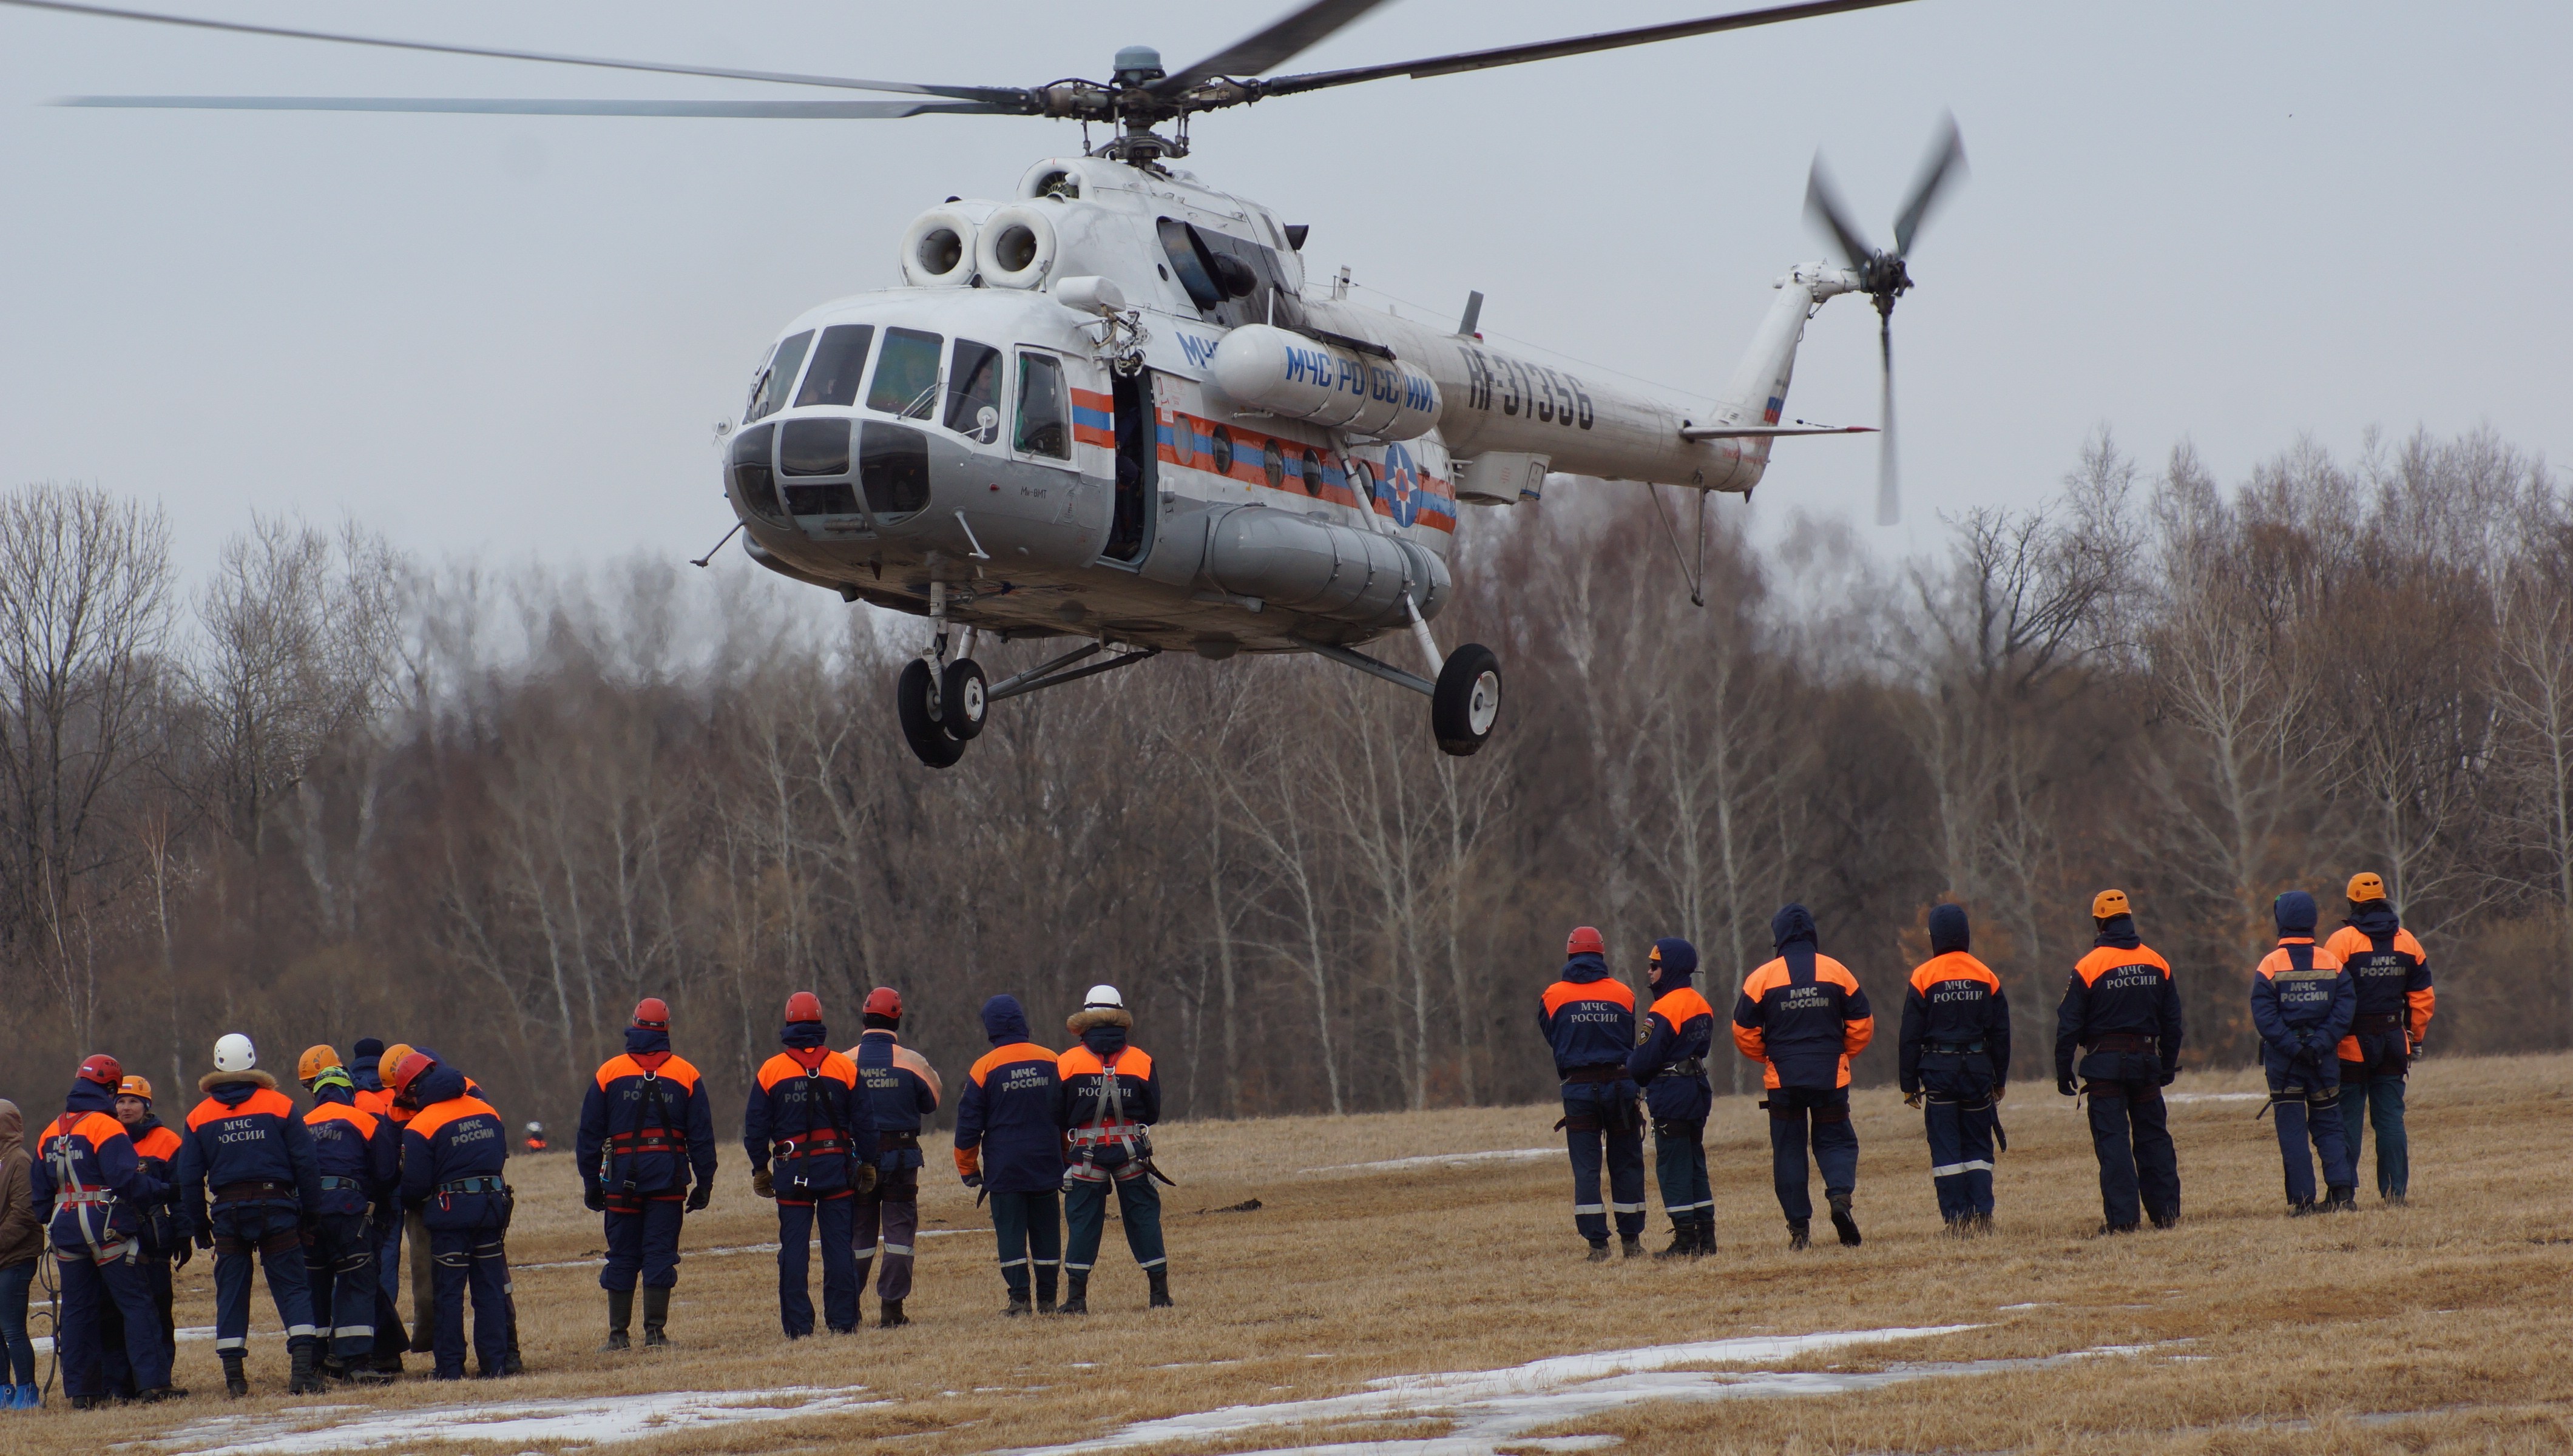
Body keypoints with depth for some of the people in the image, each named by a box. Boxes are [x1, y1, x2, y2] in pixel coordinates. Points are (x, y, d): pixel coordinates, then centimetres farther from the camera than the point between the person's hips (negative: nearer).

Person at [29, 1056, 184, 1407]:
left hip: (66, 1229, 6)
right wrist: (161, 1191, -7)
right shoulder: (105, 1128, -11)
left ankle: (81, 1390, 8)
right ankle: (152, 1382, -9)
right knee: (136, 1305, -3)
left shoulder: (51, 1133, 12)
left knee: (77, 1310, 9)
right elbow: (127, 1179, -20)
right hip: (106, 1229, -6)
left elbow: (39, 1190, 16)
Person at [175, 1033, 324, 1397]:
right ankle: (303, 1366, -13)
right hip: (276, 1209, -1)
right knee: (292, 1288, 1)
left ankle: (233, 1375, 4)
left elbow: (189, 1178, 5)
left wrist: (198, 1226, 12)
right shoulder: (280, 1107, -1)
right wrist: (310, 1213, 3)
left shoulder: (198, 1117, 4)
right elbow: (305, 1165, -3)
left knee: (230, 1292, 7)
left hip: (228, 1213, 1)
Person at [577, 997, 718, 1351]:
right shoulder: (686, 1075, 3)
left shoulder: (609, 1073, 3)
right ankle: (655, 1331, -3)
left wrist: (591, 1183, 9)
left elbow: (589, 1135, 3)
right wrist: (705, 1183, 6)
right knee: (660, 1253, 1)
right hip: (668, 1176, 0)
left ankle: (619, 1333, 4)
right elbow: (701, 1135, 2)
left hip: (622, 1177, 0)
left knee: (622, 1255, 6)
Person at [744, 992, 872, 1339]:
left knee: (794, 1248, 2)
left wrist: (759, 1168, 10)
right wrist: (868, 1163, 10)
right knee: (839, 1245, 4)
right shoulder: (845, 1067, 0)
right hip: (836, 1165, 0)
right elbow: (863, 1120, 2)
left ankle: (797, 1324, -1)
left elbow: (755, 1127, 1)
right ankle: (842, 1320, 2)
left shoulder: (770, 1070, 0)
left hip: (791, 1170, 0)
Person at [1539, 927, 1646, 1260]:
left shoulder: (1553, 996, 0)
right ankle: (1631, 1239, 12)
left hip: (1579, 1089, -1)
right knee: (1627, 1165, 9)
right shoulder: (1623, 994, 3)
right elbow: (1630, 1043, 9)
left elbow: (1552, 1041, 9)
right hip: (1620, 1084, 1)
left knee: (1585, 1169, 1)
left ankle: (1597, 1243, -6)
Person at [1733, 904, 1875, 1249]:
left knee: (1788, 1149, 7)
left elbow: (1744, 1033, 0)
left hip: (1783, 1078, -1)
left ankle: (1799, 1227, 1)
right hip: (1831, 1076, 1)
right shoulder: (1837, 972, 0)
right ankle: (1840, 1194, -19)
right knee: (1836, 1140, 10)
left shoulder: (1762, 978, -3)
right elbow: (1862, 1025, 3)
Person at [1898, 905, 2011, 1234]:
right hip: (1978, 1068, 3)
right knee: (1978, 1145, 9)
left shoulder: (1923, 977, -5)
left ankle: (1956, 1219, -4)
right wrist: (2000, 1079, 17)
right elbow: (2000, 1033, 8)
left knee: (1945, 1148, 1)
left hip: (1938, 1070, -3)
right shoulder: (1986, 976, 4)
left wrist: (1909, 1083, 2)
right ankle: (1982, 1214, -2)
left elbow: (1910, 1036, -4)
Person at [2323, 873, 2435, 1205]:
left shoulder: (2342, 941, -8)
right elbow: (2423, 996, 10)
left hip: (2352, 1044, -4)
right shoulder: (2407, 942, 7)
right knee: (2391, 1118, 7)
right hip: (2393, 1039, 4)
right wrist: (2417, 1039, 17)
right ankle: (2396, 1191, 4)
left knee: (2347, 1118, -1)